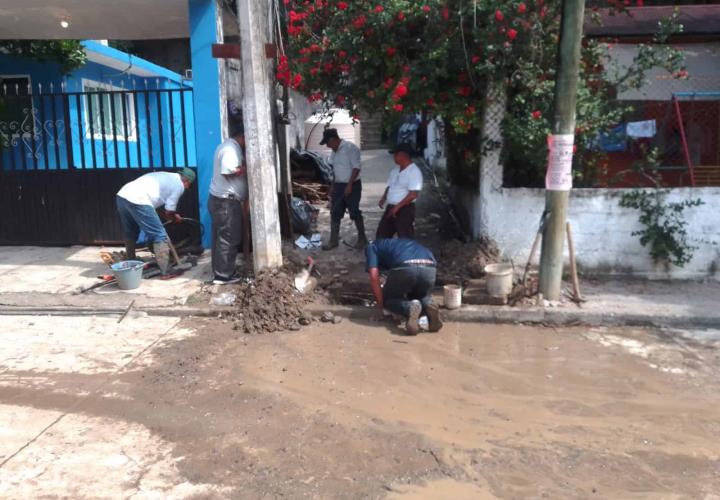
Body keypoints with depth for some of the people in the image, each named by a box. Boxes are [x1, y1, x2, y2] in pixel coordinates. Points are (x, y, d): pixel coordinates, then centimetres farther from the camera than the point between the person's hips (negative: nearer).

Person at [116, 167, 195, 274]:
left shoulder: (165, 176, 33)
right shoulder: (179, 185, 11)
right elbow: (168, 212, 10)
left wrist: (173, 215, 43)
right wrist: (175, 218, 30)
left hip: (122, 195, 9)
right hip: (138, 201, -9)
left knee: (130, 234, 26)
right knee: (160, 236, -2)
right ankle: (166, 271, -2)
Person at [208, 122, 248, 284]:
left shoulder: (228, 146, 18)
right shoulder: (231, 148, -15)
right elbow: (229, 172, -24)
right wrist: (247, 167, -14)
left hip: (219, 199, 11)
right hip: (226, 201, -10)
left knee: (221, 238, 13)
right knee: (228, 239, -5)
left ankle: (219, 272, 19)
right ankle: (223, 275, 1)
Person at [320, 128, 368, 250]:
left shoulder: (350, 148, -15)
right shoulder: (334, 151, 11)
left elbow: (356, 167, -19)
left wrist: (349, 185, -21)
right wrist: (333, 186, 15)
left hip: (352, 186, -8)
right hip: (338, 185, 8)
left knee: (355, 213, -1)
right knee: (335, 213, 6)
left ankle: (362, 239, 14)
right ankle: (333, 240, 13)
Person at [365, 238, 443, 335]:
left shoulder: (372, 247, 26)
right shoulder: (404, 242, 42)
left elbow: (374, 276, 10)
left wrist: (381, 303, 20)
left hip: (405, 268, -5)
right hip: (429, 269, 5)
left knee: (388, 299, 22)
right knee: (422, 296, 35)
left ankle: (410, 308, -10)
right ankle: (429, 306, 0)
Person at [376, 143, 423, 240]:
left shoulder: (414, 171, -15)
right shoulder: (395, 170, 12)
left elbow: (413, 195, -22)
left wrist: (397, 206, -20)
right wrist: (383, 198, 2)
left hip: (405, 210, -9)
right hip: (390, 208, 9)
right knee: (381, 236, 13)